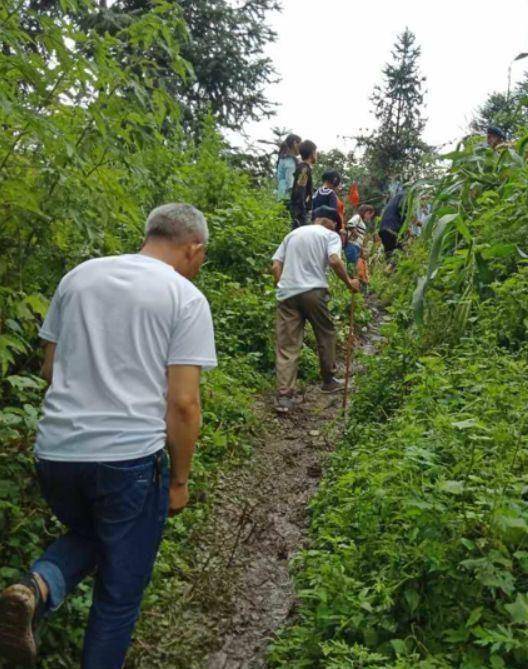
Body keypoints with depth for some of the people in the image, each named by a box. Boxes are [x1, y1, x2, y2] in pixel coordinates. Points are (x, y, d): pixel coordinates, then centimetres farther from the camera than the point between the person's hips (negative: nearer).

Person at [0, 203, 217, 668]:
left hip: (55, 451, 5)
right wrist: (179, 479, 2)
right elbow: (183, 402, -10)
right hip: (129, 460, -4)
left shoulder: (78, 276, 9)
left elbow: (49, 369, 13)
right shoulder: (186, 298, -6)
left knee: (87, 536, 30)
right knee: (120, 591, 16)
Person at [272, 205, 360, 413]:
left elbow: (276, 266, 13)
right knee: (326, 334, 18)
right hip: (313, 291, -4)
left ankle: (284, 396, -4)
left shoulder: (292, 234, 22)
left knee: (287, 346, 2)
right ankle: (328, 381, 31)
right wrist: (349, 282, -1)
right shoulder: (330, 235, 7)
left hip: (286, 292, 4)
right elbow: (334, 260, -12)